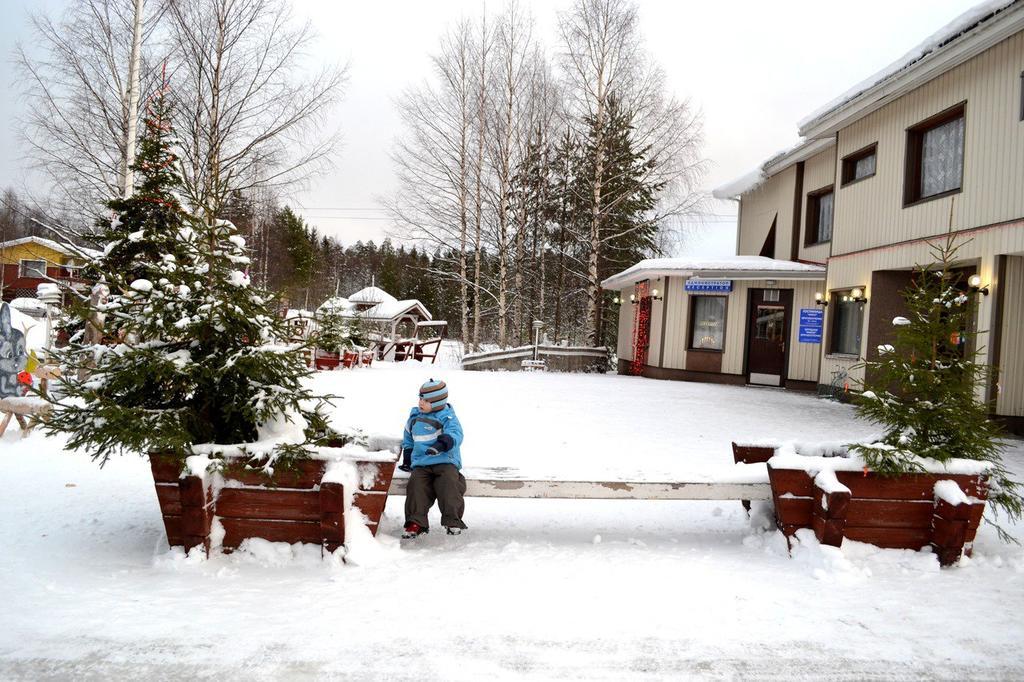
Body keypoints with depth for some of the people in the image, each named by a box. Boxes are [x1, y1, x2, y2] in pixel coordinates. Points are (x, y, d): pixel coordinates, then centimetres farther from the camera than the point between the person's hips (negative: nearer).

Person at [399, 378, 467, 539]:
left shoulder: (447, 417, -1)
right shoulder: (414, 417, 16)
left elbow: (455, 434, -19)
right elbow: (408, 439, 30)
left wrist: (442, 443, -37)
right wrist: (407, 459, 21)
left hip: (445, 461, -4)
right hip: (421, 464, 4)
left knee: (449, 483, -28)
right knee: (416, 484, -22)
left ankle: (453, 521, -19)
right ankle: (416, 522, -17)